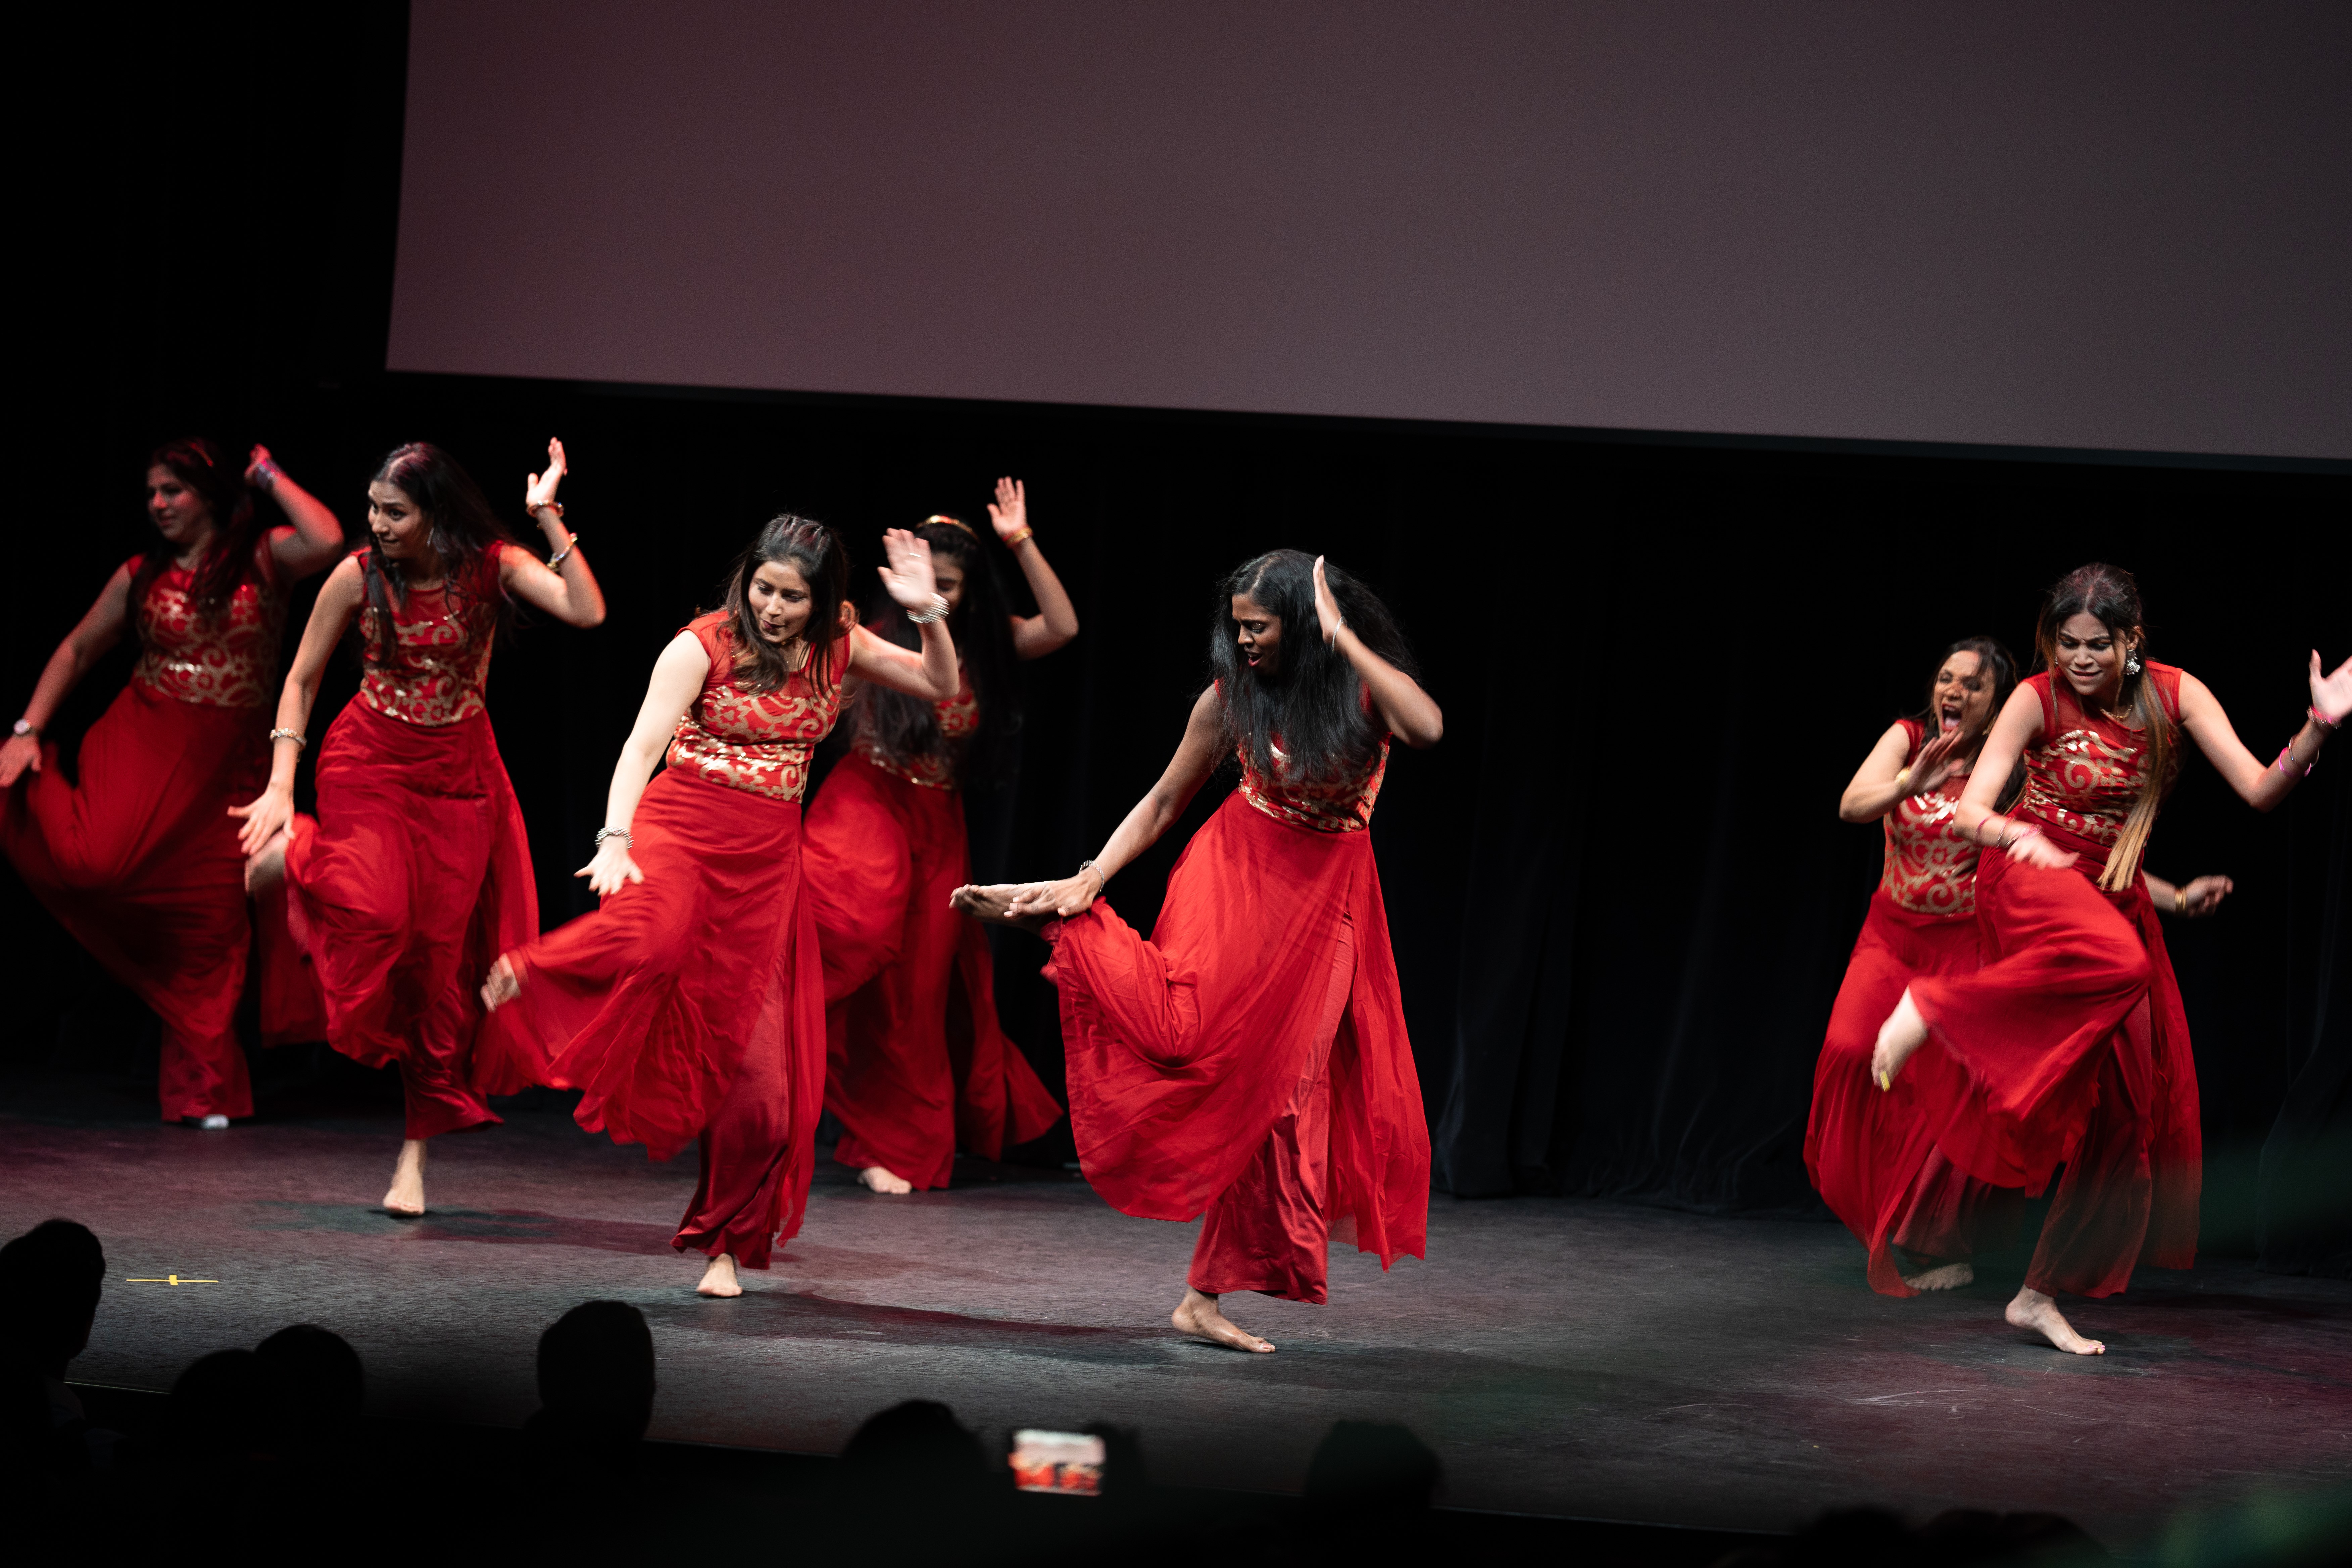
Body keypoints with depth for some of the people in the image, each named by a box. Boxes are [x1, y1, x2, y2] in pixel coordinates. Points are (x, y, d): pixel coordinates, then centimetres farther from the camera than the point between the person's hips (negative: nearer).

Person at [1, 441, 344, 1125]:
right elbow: (77, 651, 14)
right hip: (143, 738, 0)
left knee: (210, 923, 0)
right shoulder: (142, 575, 6)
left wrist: (271, 477, -7)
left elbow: (326, 541, -22)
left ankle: (202, 1091, 9)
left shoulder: (263, 560, 0)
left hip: (227, 762, 0)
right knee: (92, 862, -25)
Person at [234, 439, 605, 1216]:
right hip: (368, 764, -1)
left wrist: (549, 518, -26)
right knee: (378, 913, -29)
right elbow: (301, 681, 0)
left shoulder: (492, 566, -9)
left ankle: (417, 1151, 12)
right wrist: (280, 787, -7)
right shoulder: (358, 575, -8)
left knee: (440, 956, 1)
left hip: (458, 774, 1)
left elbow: (587, 611, -23)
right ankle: (291, 852, 6)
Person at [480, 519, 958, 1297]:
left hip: (767, 864, 4)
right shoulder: (703, 646, -7)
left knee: (757, 1067, 1)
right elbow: (642, 746, -15)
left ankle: (725, 1240, 18)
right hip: (680, 832, -4)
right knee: (653, 939, -41)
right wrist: (615, 841, -31)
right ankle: (525, 975, -12)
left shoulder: (838, 648, 8)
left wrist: (928, 612, -4)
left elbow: (941, 687, 15)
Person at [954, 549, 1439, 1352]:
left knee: (1271, 1089, 3)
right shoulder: (1232, 699, -6)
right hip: (1237, 880, -1)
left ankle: (1207, 1297, 11)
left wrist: (1343, 638, -27)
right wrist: (1089, 879, -8)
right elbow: (1164, 802, 2)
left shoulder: (1365, 691, -8)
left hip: (1324, 906, 1)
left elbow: (1428, 728, -31)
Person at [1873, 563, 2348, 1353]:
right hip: (2033, 877, -5)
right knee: (2115, 963, -42)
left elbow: (2261, 790, -10)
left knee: (2128, 1109, 0)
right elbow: (1969, 810, -14)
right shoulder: (2038, 699, -11)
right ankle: (1929, 1007, -27)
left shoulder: (2174, 695, -4)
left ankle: (2041, 1295, 9)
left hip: (2119, 899, 5)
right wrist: (2017, 836, -36)